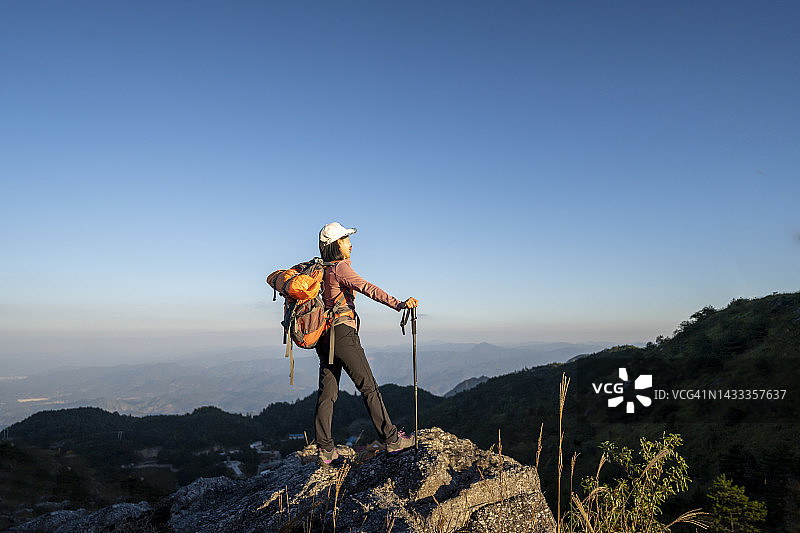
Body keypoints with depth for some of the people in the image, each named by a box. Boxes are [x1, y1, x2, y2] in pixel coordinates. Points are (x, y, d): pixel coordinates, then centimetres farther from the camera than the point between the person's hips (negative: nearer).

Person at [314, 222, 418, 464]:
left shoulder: (321, 270, 16)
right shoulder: (340, 268, -10)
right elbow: (367, 289, -24)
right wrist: (398, 304, -32)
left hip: (324, 338, 9)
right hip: (342, 334, -9)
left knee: (327, 393, 9)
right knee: (369, 387, -2)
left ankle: (325, 449, 14)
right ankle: (391, 439, 5)